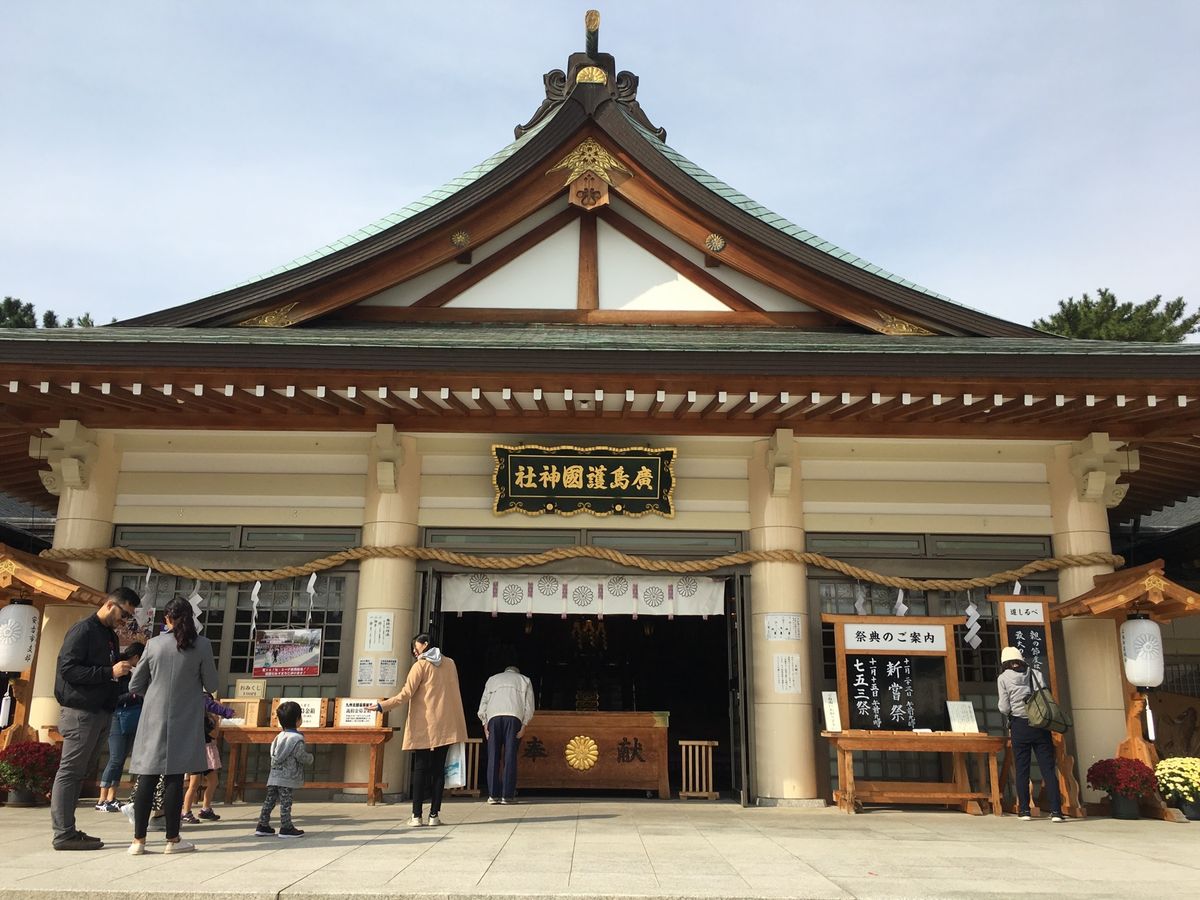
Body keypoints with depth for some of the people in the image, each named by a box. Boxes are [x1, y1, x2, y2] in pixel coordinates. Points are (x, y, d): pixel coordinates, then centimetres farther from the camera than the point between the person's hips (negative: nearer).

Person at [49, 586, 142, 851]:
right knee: (70, 772, -4)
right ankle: (63, 834, -1)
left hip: (101, 713, 9)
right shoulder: (83, 630, -10)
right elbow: (67, 669, -18)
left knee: (78, 773, 11)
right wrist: (110, 672, -21)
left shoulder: (109, 635, 18)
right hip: (81, 712, -9)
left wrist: (125, 673, 4)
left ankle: (67, 830, 15)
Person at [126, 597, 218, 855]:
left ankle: (139, 839, 9)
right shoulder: (202, 646, -6)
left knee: (147, 777, 6)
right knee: (174, 777, 2)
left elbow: (135, 686, 6)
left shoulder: (154, 644, -1)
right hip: (185, 720, -1)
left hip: (154, 717, 2)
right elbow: (211, 685, 2)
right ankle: (173, 839, 8)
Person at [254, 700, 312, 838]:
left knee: (270, 800, 11)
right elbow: (303, 757, -13)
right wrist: (310, 757, 8)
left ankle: (262, 826, 16)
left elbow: (273, 753, 16)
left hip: (274, 777, 7)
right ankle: (286, 828, 5)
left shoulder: (279, 736, 10)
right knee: (285, 802, -1)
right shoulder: (297, 739, -14)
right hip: (287, 778, -7)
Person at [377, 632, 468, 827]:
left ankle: (416, 815, 1)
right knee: (438, 769, 5)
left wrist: (381, 706, -4)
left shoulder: (420, 666, -4)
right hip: (445, 726, 4)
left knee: (420, 769, 2)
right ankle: (434, 815, 3)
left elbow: (406, 694, -9)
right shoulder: (450, 664, 10)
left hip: (423, 726, -4)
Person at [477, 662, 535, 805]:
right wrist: (524, 725, 9)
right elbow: (529, 705, 13)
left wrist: (485, 725, 14)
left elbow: (483, 703, 18)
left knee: (493, 756, 4)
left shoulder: (492, 679, 30)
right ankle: (507, 795, -3)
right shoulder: (525, 680, 27)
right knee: (510, 756, 0)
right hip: (514, 716, -1)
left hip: (493, 716, 1)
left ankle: (493, 794, 0)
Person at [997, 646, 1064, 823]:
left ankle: (1024, 810, 8)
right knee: (1048, 768, 1)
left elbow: (1004, 709, -4)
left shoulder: (1004, 678, 0)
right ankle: (1056, 810, -4)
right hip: (1040, 725, 2)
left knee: (1022, 769, 6)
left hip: (1019, 726, -2)